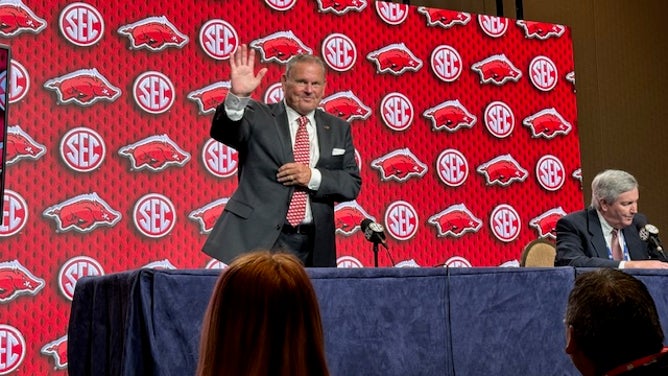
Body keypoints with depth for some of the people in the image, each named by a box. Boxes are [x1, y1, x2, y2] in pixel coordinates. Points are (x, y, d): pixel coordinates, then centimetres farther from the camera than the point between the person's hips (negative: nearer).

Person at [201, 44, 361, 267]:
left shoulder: (338, 129, 13)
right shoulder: (257, 117, 2)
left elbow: (353, 184, 8)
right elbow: (222, 131, -16)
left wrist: (314, 177, -10)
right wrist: (238, 96, -35)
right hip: (259, 240, -3)